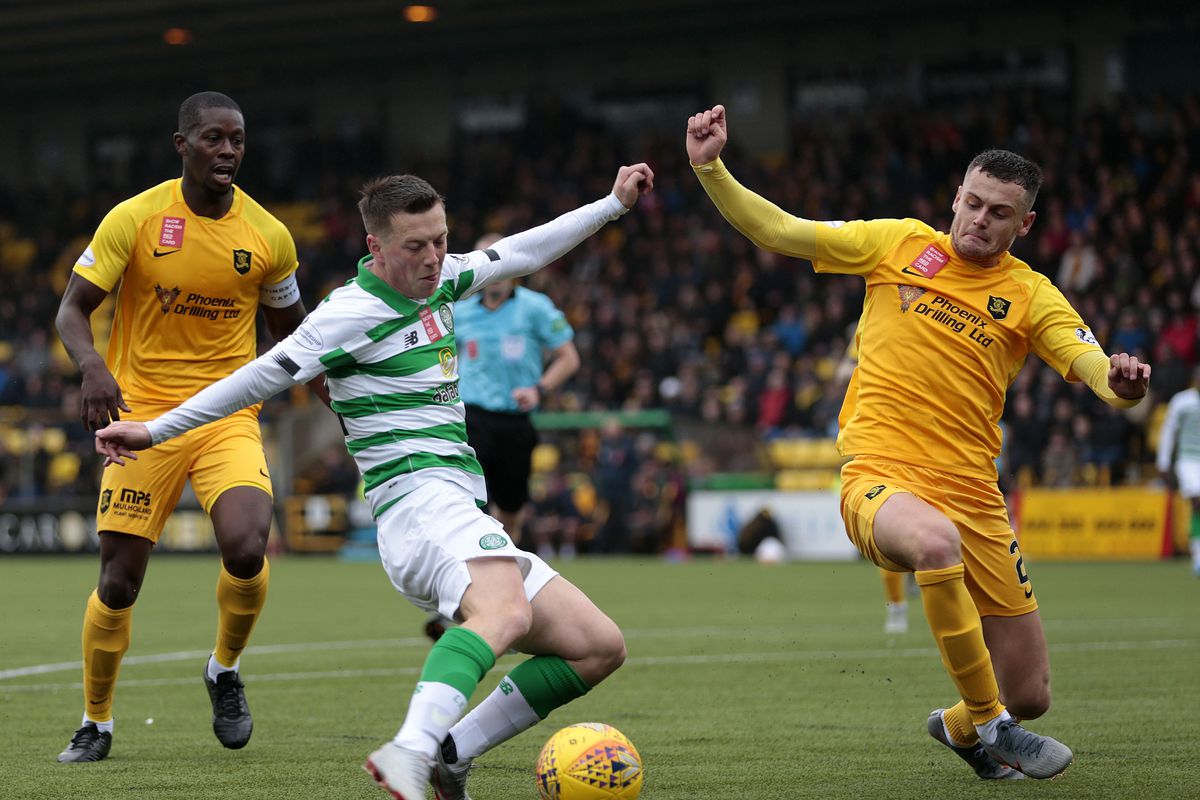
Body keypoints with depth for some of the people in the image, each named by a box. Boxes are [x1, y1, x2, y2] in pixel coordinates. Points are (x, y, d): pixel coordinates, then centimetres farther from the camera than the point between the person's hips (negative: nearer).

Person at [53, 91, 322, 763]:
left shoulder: (269, 236, 0)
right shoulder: (134, 218, -6)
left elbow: (289, 329, 16)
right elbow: (73, 309, -4)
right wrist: (92, 366, -25)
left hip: (229, 416, 1)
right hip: (141, 413, -1)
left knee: (247, 551, -23)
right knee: (119, 581, -2)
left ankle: (226, 671, 8)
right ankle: (96, 723, 21)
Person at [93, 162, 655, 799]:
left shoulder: (438, 279, 17)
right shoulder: (352, 312, -6)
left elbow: (521, 252, 32)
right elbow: (261, 377, -4)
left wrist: (614, 204, 36)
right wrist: (156, 429, -4)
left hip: (461, 517, 9)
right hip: (422, 502, -9)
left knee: (600, 648, 2)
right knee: (506, 614, -39)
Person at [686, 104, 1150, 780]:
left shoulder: (1030, 296, 5)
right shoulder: (901, 244, 5)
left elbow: (1101, 372, -8)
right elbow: (775, 231, 5)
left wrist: (1122, 385, -32)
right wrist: (711, 168, -8)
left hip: (973, 495, 3)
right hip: (881, 478, -2)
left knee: (1030, 696, 3)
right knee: (938, 544, -41)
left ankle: (959, 724, 42)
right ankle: (988, 723, -21)